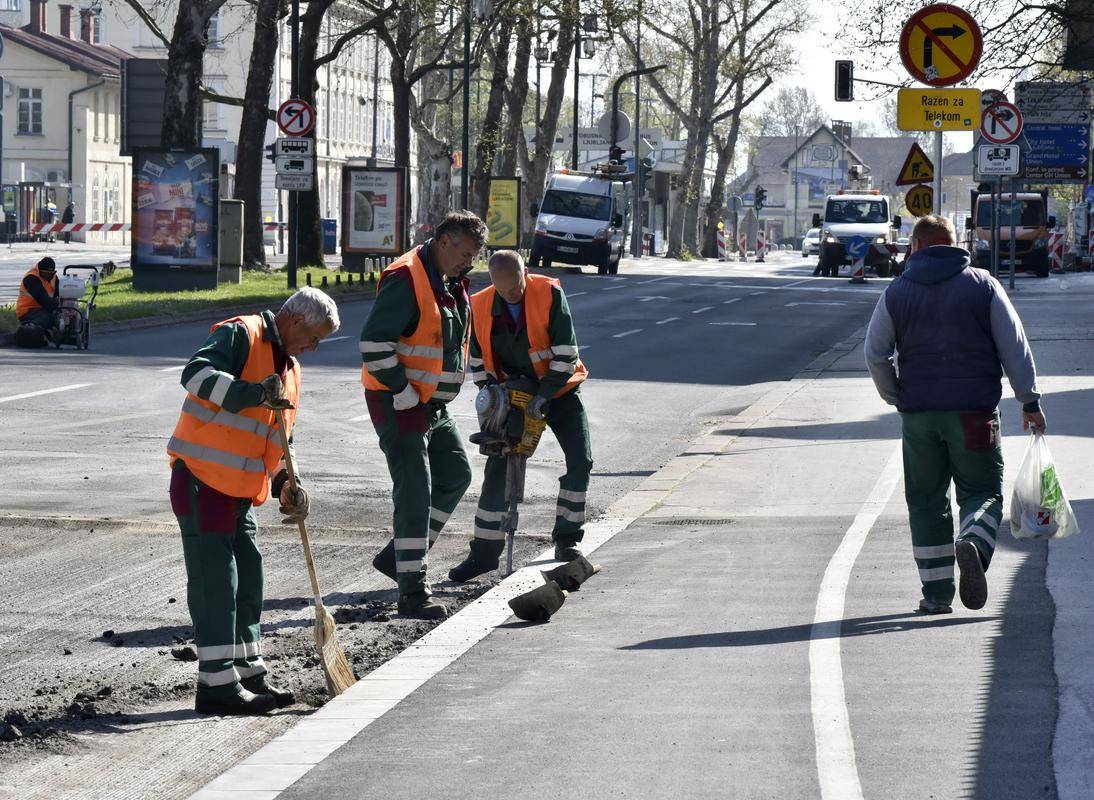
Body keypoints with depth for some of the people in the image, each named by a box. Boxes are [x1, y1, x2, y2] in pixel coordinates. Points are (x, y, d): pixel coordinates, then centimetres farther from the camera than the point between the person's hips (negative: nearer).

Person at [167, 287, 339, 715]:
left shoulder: (290, 369, 18)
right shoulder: (240, 335, -9)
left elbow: (277, 440, 24)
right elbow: (196, 374, -26)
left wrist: (287, 486, 7)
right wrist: (253, 393, -35)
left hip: (240, 488, 9)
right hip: (201, 477, -9)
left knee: (247, 580, 13)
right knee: (214, 579, -9)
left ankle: (249, 674, 23)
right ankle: (218, 684, -7)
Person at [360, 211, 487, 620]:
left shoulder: (452, 284, 11)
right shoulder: (406, 279, -20)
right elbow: (374, 342, -25)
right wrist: (405, 395, -21)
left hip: (433, 403, 10)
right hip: (398, 403, -10)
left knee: (456, 475, 16)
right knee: (415, 491, -10)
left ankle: (398, 556, 24)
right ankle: (413, 593, -7)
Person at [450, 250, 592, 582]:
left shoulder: (550, 293, -18)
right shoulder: (480, 306, -9)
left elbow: (565, 349, -19)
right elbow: (478, 358, 4)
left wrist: (545, 393, -24)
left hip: (558, 391, -2)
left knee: (580, 460, -10)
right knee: (498, 468, -3)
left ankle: (566, 538, 4)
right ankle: (484, 552, 2)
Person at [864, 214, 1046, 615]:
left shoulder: (897, 293, 4)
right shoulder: (983, 286, 1)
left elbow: (875, 354, 4)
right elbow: (1015, 349, -1)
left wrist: (896, 397, 18)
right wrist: (1030, 402, 6)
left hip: (919, 414, 1)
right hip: (974, 411, -1)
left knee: (926, 500, 10)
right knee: (982, 492, 6)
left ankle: (936, 592, 7)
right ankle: (972, 545, -26)